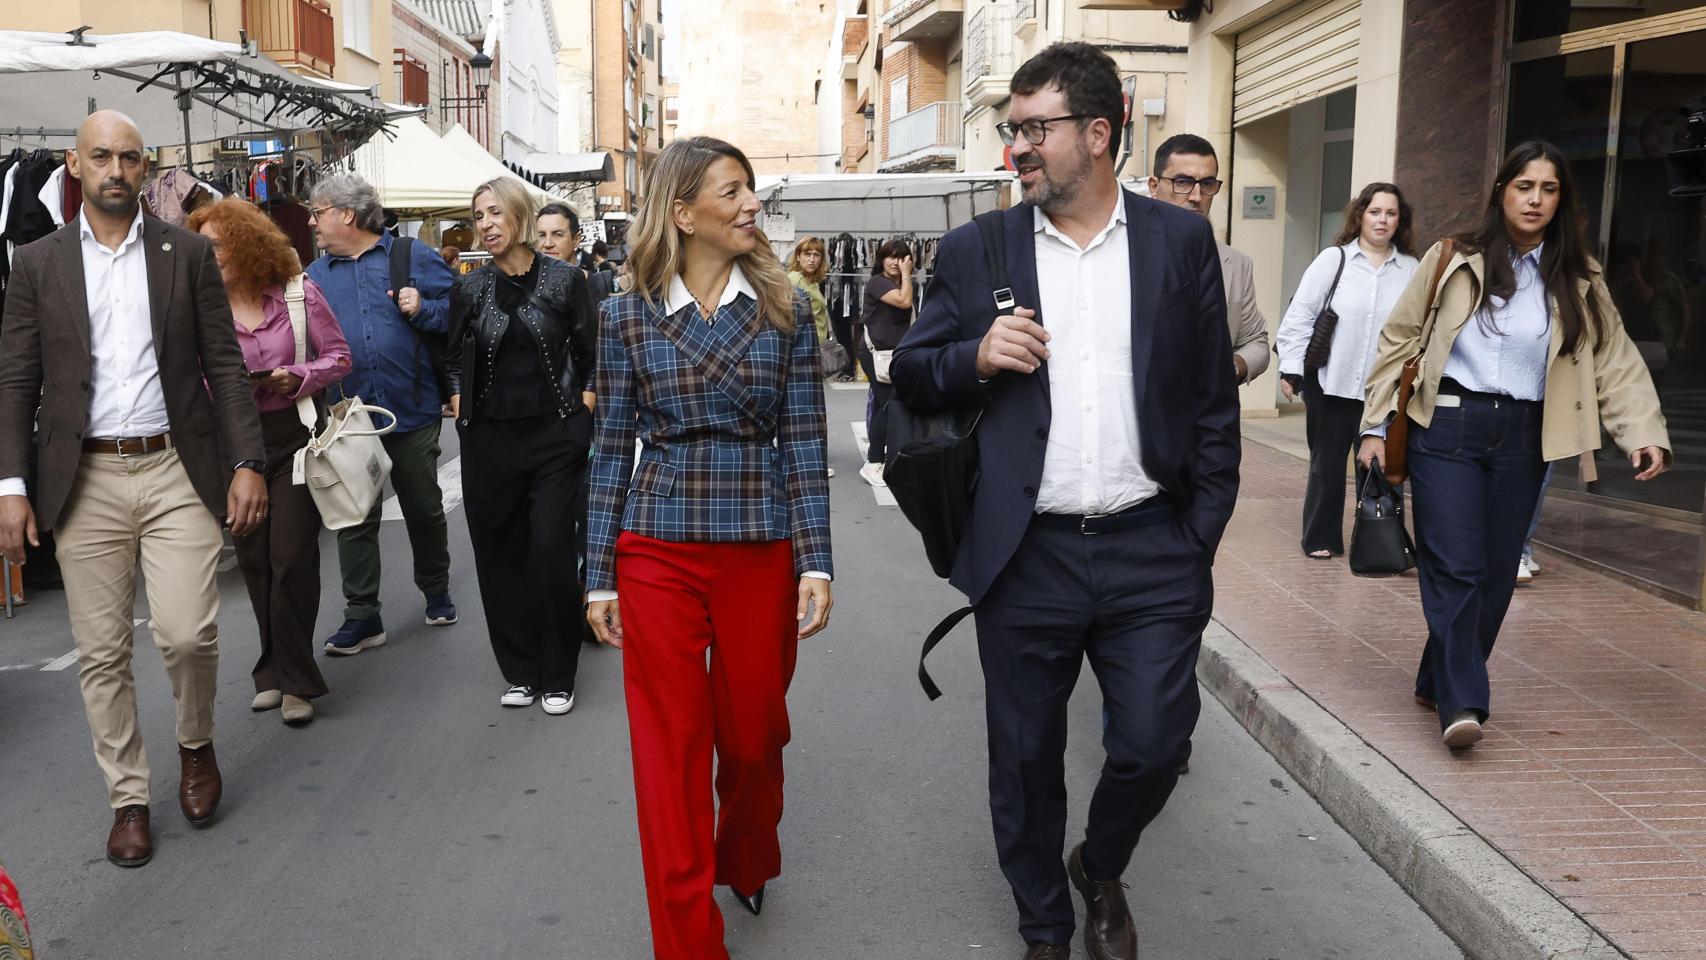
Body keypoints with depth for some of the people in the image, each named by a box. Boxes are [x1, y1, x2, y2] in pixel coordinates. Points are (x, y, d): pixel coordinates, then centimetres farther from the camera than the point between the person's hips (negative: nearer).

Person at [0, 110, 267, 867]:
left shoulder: (188, 253, 4)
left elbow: (224, 365, 3)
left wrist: (247, 462, -5)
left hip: (178, 471, -1)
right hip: (85, 480, 1)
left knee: (186, 632, -9)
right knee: (101, 652, 6)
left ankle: (195, 743, 22)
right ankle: (128, 799, 22)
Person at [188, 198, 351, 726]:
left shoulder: (298, 292, -4)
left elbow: (338, 356, 0)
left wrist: (295, 377, -16)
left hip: (294, 435, -2)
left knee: (292, 555, -6)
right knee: (254, 560, 9)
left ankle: (293, 679, 7)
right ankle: (275, 669, 25)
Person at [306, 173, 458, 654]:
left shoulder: (414, 256, 1)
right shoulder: (315, 275, 11)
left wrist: (423, 309, -18)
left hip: (413, 411, -2)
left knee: (424, 509, 11)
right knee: (354, 518, 5)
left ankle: (437, 592, 33)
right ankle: (362, 615, 13)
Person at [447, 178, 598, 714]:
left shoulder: (564, 280, -1)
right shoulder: (470, 289, 6)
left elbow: (588, 353, 4)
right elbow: (456, 360, 15)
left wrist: (584, 404, -3)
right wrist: (460, 406, 3)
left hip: (555, 434, -3)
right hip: (489, 439, 3)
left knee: (552, 552, -6)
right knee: (499, 553, 6)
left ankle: (557, 676, 9)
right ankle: (520, 671, 20)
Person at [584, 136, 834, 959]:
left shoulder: (783, 308, 1)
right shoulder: (628, 315, 1)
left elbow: (805, 443, -1)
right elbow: (612, 450, 3)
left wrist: (815, 563, -7)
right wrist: (600, 576, 2)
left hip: (763, 550, 1)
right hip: (657, 553, 0)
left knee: (754, 735, 14)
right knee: (670, 752, 3)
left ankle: (747, 862, 45)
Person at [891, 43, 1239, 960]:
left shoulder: (1181, 241, 3)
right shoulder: (974, 251, 3)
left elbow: (1213, 398, 5)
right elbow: (910, 376, 9)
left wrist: (1201, 536, 1)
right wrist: (975, 358, -12)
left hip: (1152, 552, 0)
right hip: (1026, 558, 1)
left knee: (1153, 746, 3)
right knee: (1025, 763, 11)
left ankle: (1100, 871, 37)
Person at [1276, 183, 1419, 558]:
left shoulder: (1411, 269, 4)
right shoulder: (1334, 259, -1)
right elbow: (1300, 314, -2)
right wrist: (1291, 367, -7)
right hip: (1331, 383, -1)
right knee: (1327, 463, 9)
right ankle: (1321, 538, 20)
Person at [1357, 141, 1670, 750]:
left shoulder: (1578, 281, 8)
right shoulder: (1454, 261, 2)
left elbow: (1616, 362, 4)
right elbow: (1398, 340, 4)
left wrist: (1645, 433, -10)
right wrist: (1376, 425, 1)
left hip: (1522, 437, 3)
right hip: (1448, 427, -3)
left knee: (1495, 573, 7)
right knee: (1455, 567, -11)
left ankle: (1440, 682, 22)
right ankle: (1462, 703, -11)